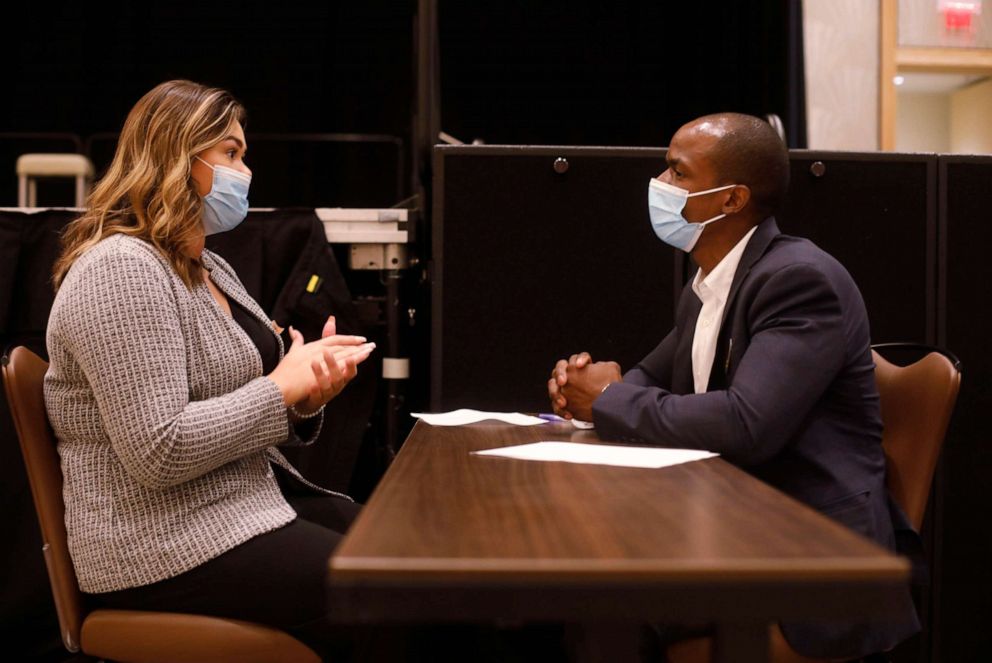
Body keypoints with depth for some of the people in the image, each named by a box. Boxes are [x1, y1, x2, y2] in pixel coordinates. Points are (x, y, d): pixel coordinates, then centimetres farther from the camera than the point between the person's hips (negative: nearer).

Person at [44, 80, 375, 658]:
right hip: (169, 550, -9)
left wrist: (307, 395, -5)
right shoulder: (119, 271, -16)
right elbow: (158, 451, -24)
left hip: (255, 497, 9)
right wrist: (281, 388, -17)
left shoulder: (210, 268, 14)